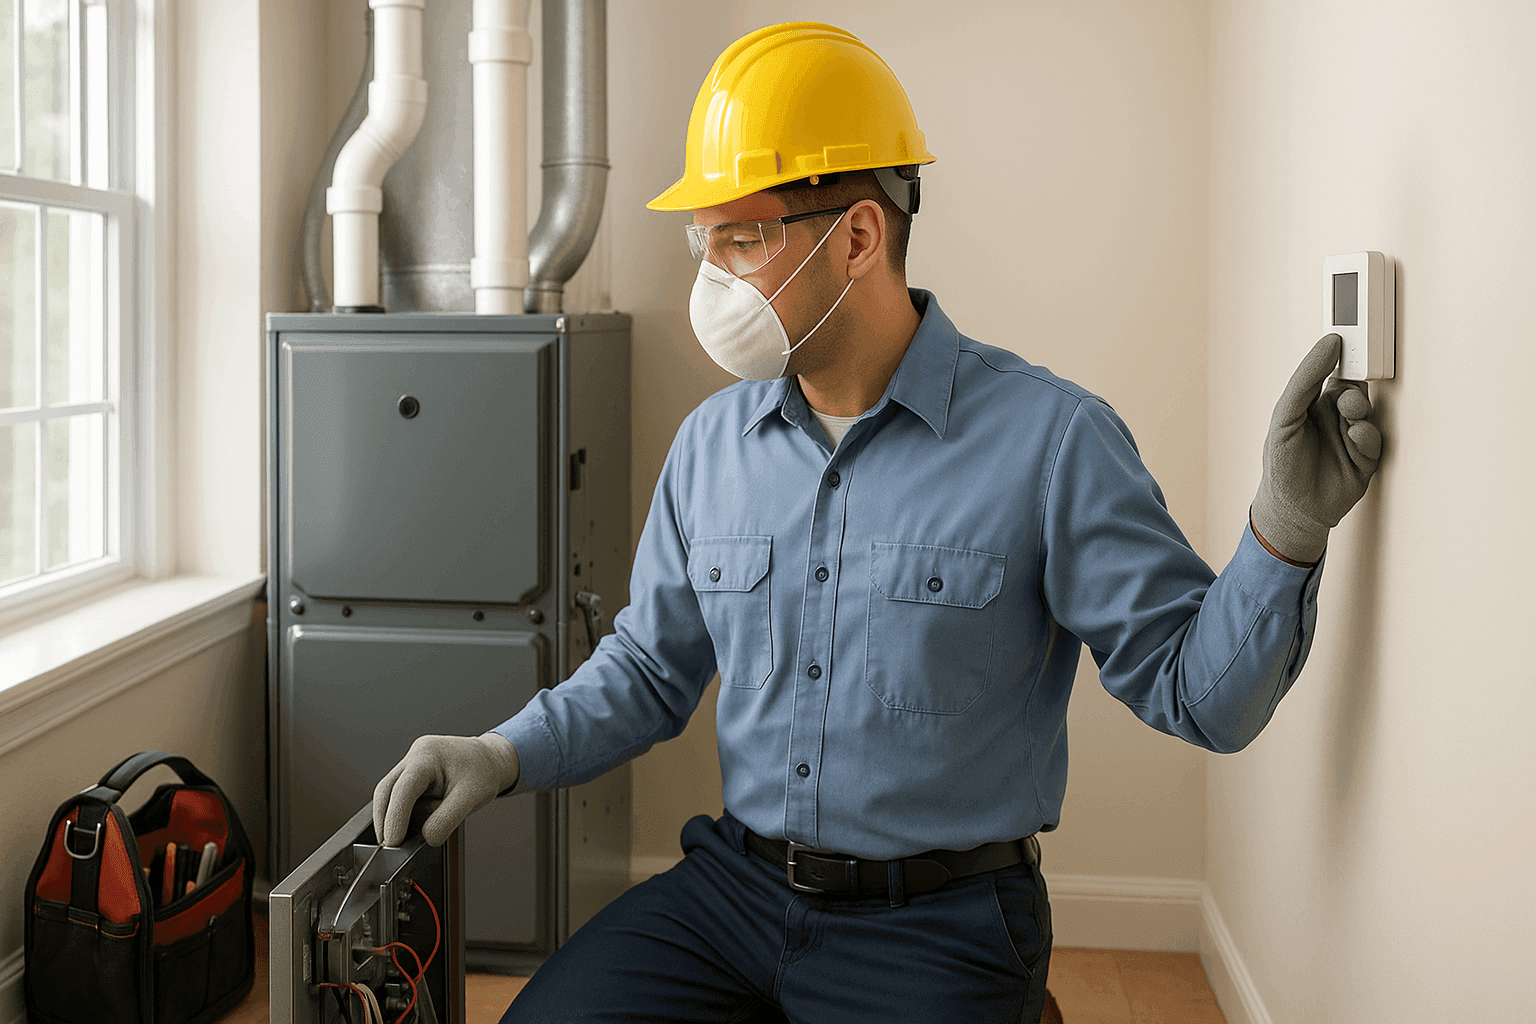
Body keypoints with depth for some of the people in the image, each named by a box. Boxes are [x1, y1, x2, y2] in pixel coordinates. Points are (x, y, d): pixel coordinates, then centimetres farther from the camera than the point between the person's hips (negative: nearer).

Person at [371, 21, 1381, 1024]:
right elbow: (648, 669, 14)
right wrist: (504, 754, -1)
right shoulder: (712, 442, 5)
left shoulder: (1051, 440, -11)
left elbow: (1197, 692, -11)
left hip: (941, 924, -4)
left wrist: (1284, 535, -28)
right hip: (732, 890, 4)